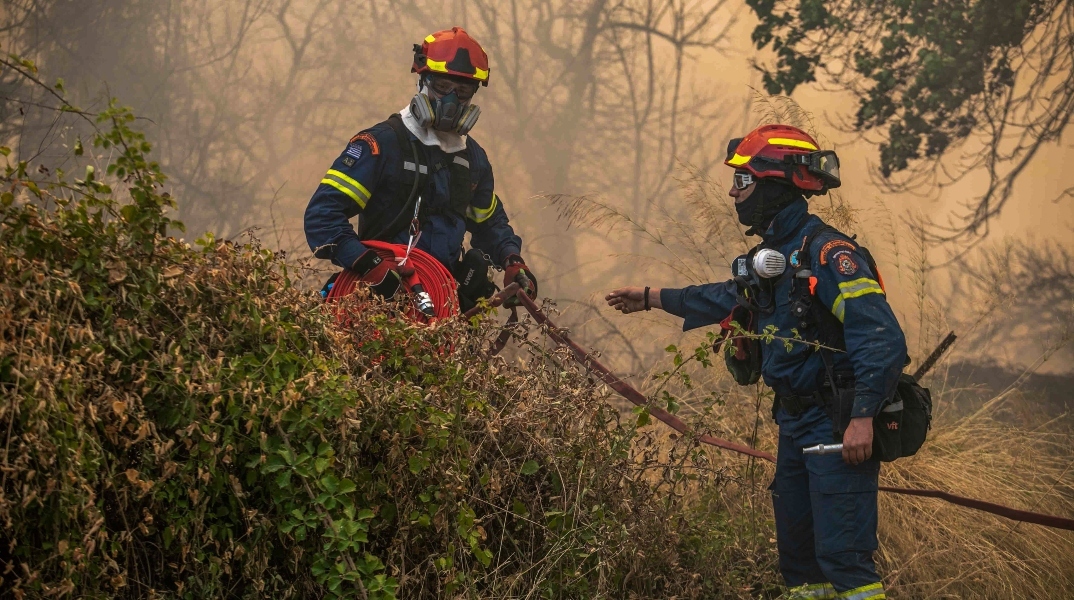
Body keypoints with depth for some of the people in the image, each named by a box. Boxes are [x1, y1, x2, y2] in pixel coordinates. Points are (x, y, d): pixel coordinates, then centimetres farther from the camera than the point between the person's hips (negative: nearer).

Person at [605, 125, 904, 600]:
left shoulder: (829, 254, -19)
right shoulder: (769, 256, 11)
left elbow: (882, 338, -26)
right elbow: (729, 299, 32)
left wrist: (863, 417, -32)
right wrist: (651, 298, 39)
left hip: (839, 428, -10)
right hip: (794, 422, 10)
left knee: (843, 556, -15)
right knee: (798, 554, 15)